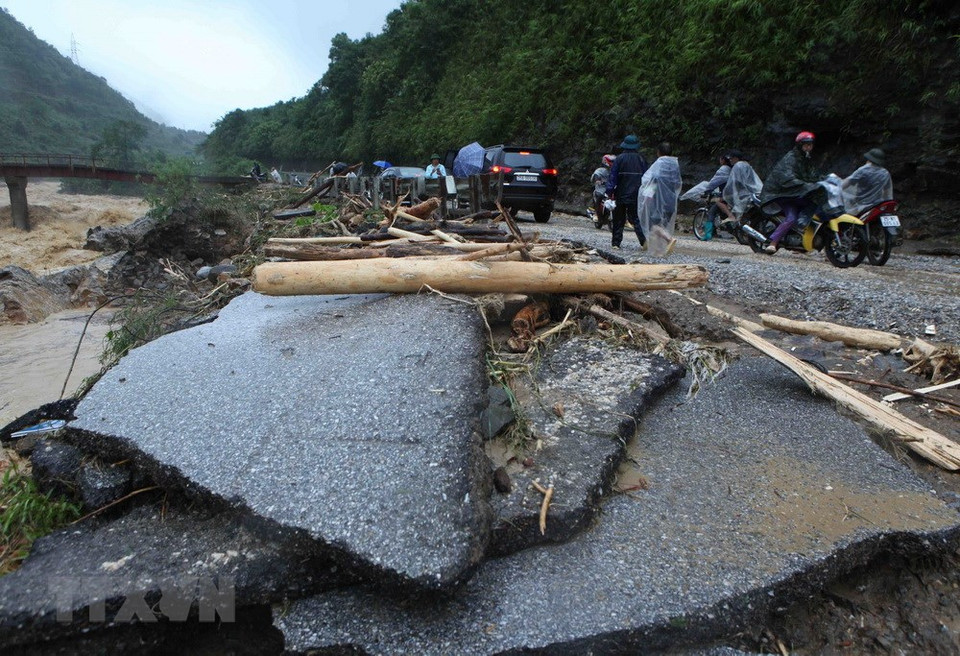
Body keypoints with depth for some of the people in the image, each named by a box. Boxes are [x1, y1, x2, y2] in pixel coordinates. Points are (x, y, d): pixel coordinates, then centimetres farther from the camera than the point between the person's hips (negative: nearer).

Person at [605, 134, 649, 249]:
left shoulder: (620, 159, -5)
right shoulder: (641, 159, 4)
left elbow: (612, 176, -7)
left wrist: (609, 192, -3)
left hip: (621, 194, -2)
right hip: (637, 195, 2)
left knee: (618, 220, 7)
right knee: (636, 218, 7)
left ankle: (615, 243, 8)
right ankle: (644, 239, -10)